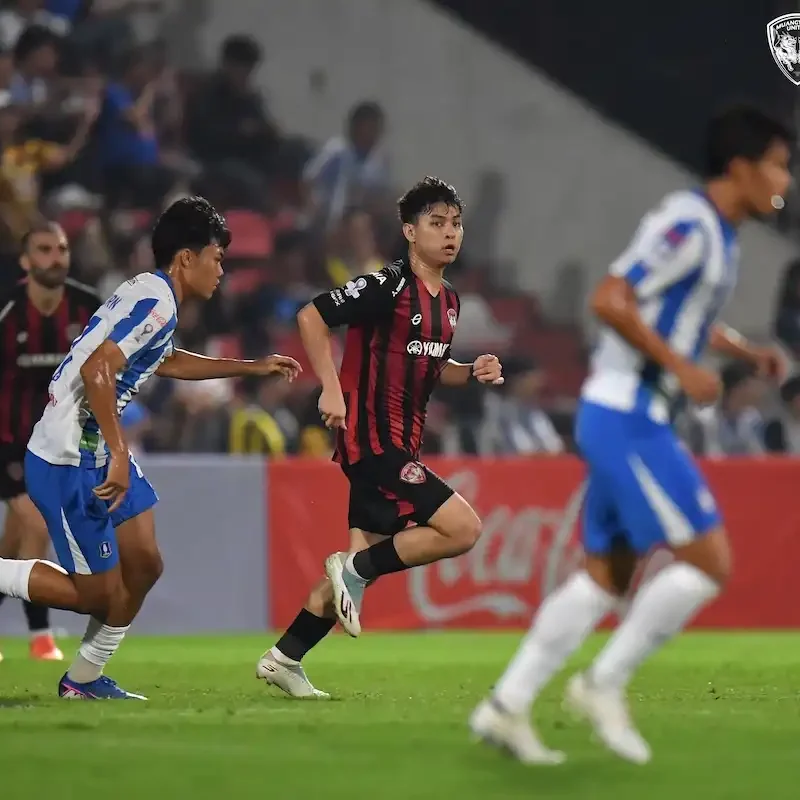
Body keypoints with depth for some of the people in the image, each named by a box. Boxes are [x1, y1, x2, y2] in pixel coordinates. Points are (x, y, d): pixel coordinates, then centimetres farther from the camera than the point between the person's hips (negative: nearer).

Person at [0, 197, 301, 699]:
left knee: (144, 565, 9)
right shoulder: (156, 303, -18)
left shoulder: (149, 294, 13)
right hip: (70, 463, -10)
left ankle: (85, 678, 20)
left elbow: (166, 361, 35)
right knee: (100, 595, -4)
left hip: (99, 454, 10)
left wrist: (254, 367, 40)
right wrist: (117, 454, -29)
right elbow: (97, 369, -30)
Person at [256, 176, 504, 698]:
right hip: (372, 439, -9)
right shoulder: (388, 287, -13)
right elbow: (312, 316, -14)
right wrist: (331, 389, -19)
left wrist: (473, 373, 7)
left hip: (401, 446, 9)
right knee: (463, 528, -16)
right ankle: (355, 571, -4)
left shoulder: (448, 301, 13)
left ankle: (284, 658, 17)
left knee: (367, 557, 10)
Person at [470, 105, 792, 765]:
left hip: (628, 419, 10)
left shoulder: (719, 235, 15)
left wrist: (749, 353, 17)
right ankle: (605, 684, -2)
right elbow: (610, 301, -22)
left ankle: (507, 706, 12)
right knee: (709, 562, -10)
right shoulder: (688, 226, -16)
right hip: (628, 417, -10)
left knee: (605, 576, 11)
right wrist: (682, 367, -21)